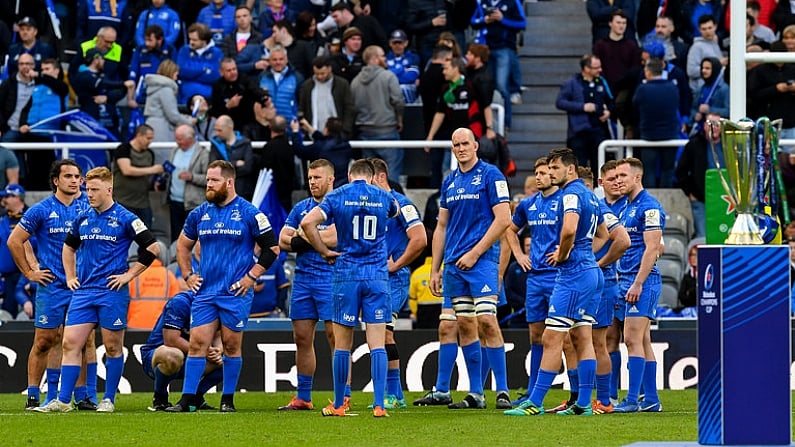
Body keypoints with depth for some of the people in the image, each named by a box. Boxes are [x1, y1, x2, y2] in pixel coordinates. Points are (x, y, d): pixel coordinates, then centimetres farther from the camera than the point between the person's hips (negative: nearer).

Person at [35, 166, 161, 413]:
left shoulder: (125, 219, -5)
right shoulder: (82, 219, 11)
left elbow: (152, 247, -6)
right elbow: (69, 247, 28)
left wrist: (129, 275, -7)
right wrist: (70, 277, 16)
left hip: (112, 292, -5)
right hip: (83, 291, 5)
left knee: (113, 347, 3)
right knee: (70, 343, -4)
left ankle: (109, 400, 12)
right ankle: (63, 400, -4)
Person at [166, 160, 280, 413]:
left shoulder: (249, 214, -4)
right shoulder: (200, 214, 9)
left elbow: (272, 248, -1)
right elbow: (183, 245, 23)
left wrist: (252, 276, -7)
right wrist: (187, 275, 11)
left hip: (236, 292, -3)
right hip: (204, 292, 3)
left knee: (231, 345, 3)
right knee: (197, 343, -3)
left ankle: (228, 399, 13)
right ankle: (187, 399, -2)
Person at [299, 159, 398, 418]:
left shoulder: (337, 197, -1)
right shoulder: (384, 197, 6)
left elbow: (307, 223, -12)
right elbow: (396, 210, 31)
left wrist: (325, 252, -2)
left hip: (346, 275, -1)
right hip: (377, 277, 1)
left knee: (342, 345, 7)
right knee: (377, 344, -1)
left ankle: (338, 405, 13)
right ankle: (379, 404, -9)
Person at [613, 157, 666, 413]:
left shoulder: (649, 207, -10)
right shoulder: (626, 208, 18)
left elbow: (651, 249, -16)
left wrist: (638, 283, -21)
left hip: (642, 283, -9)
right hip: (626, 281, 9)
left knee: (633, 339, -12)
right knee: (642, 342, 9)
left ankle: (632, 400, -14)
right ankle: (651, 399, 11)